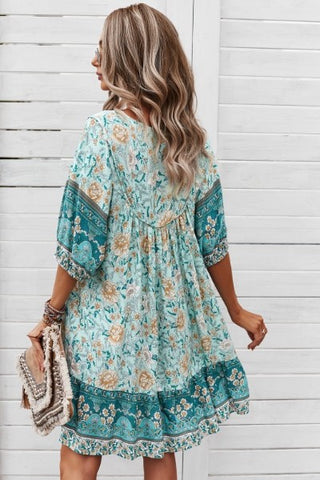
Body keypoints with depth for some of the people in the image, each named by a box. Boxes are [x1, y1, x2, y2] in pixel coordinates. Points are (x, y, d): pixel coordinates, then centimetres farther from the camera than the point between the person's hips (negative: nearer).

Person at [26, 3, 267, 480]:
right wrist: (236, 311, 16)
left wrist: (51, 315, -2)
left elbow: (80, 241, -15)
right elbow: (212, 238, 5)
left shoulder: (105, 130, -15)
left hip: (107, 314, -5)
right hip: (172, 315, 6)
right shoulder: (191, 137, 2)